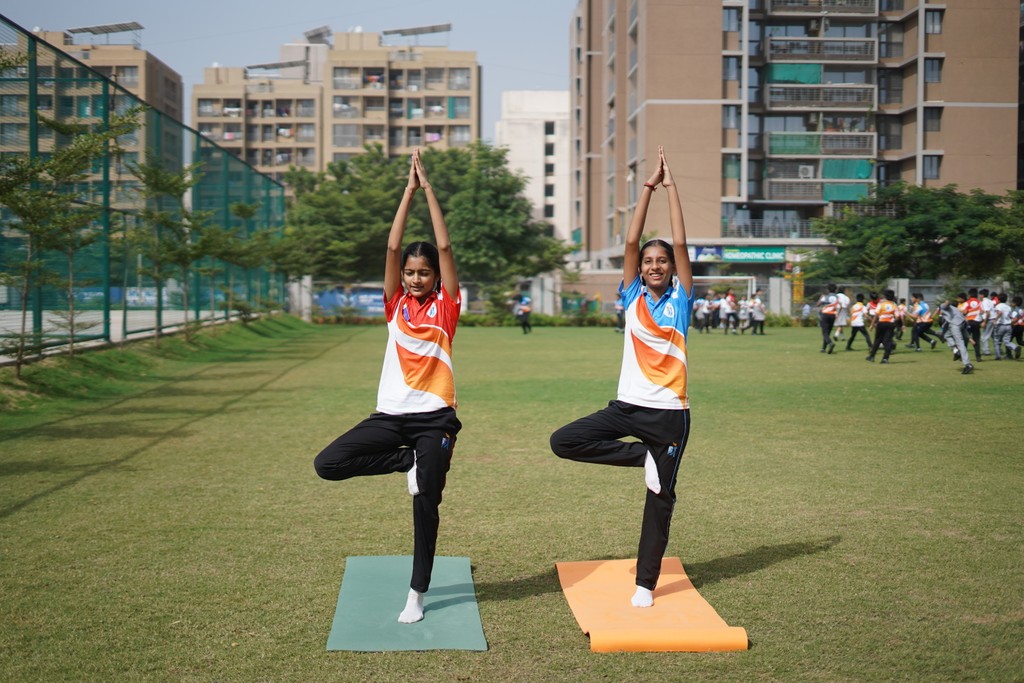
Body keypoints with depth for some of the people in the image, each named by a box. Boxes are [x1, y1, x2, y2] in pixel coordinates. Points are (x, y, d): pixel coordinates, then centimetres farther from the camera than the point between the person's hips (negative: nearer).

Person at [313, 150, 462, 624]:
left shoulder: (445, 306, 2)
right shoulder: (396, 303, 8)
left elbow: (444, 247, -4)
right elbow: (392, 247, 2)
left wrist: (429, 188, -2)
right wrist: (409, 189, 1)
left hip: (434, 416, -2)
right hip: (392, 413, 3)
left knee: (425, 503, -1)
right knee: (327, 464, -12)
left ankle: (417, 593, 15)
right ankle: (406, 461, 6)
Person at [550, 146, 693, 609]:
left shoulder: (680, 299, 2)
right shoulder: (633, 296, 5)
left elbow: (681, 244, -5)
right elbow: (631, 242, -2)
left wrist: (671, 187, -2)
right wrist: (649, 187, -3)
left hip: (670, 412, -2)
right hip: (628, 405, 2)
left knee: (660, 497, 4)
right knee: (563, 442, -13)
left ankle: (645, 583, 16)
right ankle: (643, 456, -1)